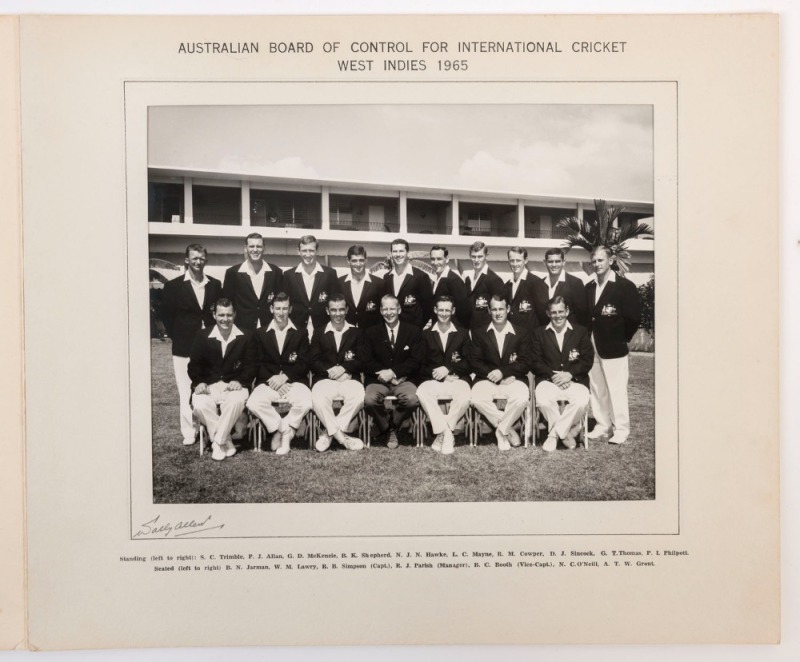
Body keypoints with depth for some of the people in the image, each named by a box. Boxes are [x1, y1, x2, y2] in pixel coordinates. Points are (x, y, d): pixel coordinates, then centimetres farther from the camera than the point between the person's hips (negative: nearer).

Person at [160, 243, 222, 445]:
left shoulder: (215, 285, 10)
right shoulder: (174, 286, 3)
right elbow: (166, 315, 6)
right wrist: (177, 336, 1)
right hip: (184, 348, -2)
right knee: (186, 392, -1)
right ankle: (189, 433, 7)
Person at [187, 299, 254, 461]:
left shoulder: (245, 337, 6)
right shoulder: (202, 337, 9)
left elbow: (250, 366, 3)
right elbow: (194, 365, 6)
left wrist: (239, 381, -16)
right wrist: (199, 382, -13)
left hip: (233, 386, -1)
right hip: (208, 386, 1)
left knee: (237, 400, -36)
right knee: (199, 404, -31)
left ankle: (218, 442, -19)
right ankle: (226, 441, -16)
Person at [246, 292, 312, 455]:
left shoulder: (301, 333, 12)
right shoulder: (260, 334, 13)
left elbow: (303, 365, 3)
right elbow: (258, 365, 5)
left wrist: (284, 376, -13)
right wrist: (273, 379, -12)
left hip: (293, 381, -1)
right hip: (268, 381, 1)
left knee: (306, 402, -32)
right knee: (253, 403, -30)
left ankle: (281, 432, -8)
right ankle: (287, 432, -12)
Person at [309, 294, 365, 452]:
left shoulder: (356, 333, 17)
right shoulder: (319, 333, 18)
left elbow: (361, 361, 6)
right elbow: (314, 362, 7)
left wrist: (343, 368, -12)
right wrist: (330, 370, -11)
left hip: (349, 378, 0)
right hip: (325, 378, 0)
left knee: (359, 397, -34)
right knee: (318, 399, -34)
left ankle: (329, 433, -19)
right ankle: (341, 436, -19)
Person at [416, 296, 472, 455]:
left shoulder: (463, 334, 15)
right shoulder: (426, 335, 15)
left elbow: (467, 363, 7)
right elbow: (422, 365, 6)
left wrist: (448, 369, -10)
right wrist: (440, 375, -9)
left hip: (456, 378, 0)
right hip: (433, 380, 0)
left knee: (464, 396, -34)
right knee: (422, 393, -34)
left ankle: (442, 434, -18)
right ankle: (446, 434, -28)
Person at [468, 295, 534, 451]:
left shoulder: (522, 333, 8)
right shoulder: (479, 333, 11)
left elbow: (525, 363, 0)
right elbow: (475, 361, 3)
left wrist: (503, 372, -14)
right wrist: (492, 373, -14)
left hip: (512, 379, -1)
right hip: (487, 379, 1)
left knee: (522, 398, -34)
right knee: (477, 398, -32)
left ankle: (501, 430, -10)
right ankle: (508, 429, -13)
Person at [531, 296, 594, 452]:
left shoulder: (581, 332, 14)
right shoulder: (539, 332, 13)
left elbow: (587, 360, 5)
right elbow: (536, 362, 5)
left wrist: (569, 374, -11)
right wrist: (553, 375, -12)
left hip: (575, 380, 0)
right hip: (548, 380, 0)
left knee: (582, 400, -33)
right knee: (543, 400, -34)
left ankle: (555, 433, -14)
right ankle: (566, 431, -10)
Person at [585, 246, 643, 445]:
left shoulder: (625, 286, -6)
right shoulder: (589, 288, 13)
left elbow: (633, 317, -7)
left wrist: (622, 339, -4)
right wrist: (587, 340, 8)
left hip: (613, 348, -6)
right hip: (592, 347, 6)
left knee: (616, 390, -4)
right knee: (596, 388, 9)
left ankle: (621, 430, 6)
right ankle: (602, 426, 19)